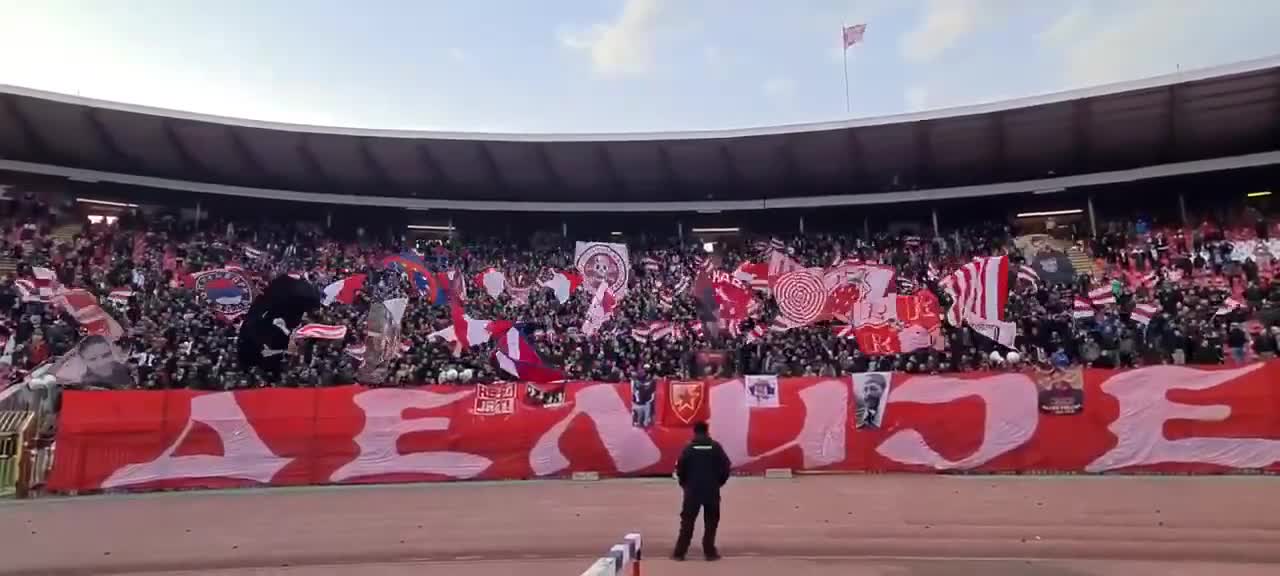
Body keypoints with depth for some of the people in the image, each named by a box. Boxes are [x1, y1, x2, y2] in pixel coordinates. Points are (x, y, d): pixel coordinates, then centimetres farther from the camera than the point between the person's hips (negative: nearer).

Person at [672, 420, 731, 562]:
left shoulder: (689, 448, -2)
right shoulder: (716, 446, -1)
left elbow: (680, 468, -4)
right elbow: (725, 466, -4)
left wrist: (684, 483, 14)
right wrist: (720, 482, 12)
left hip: (692, 490, 0)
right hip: (712, 490, 0)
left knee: (687, 522, 6)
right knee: (711, 522, 11)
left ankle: (679, 552, 6)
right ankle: (710, 552, 9)